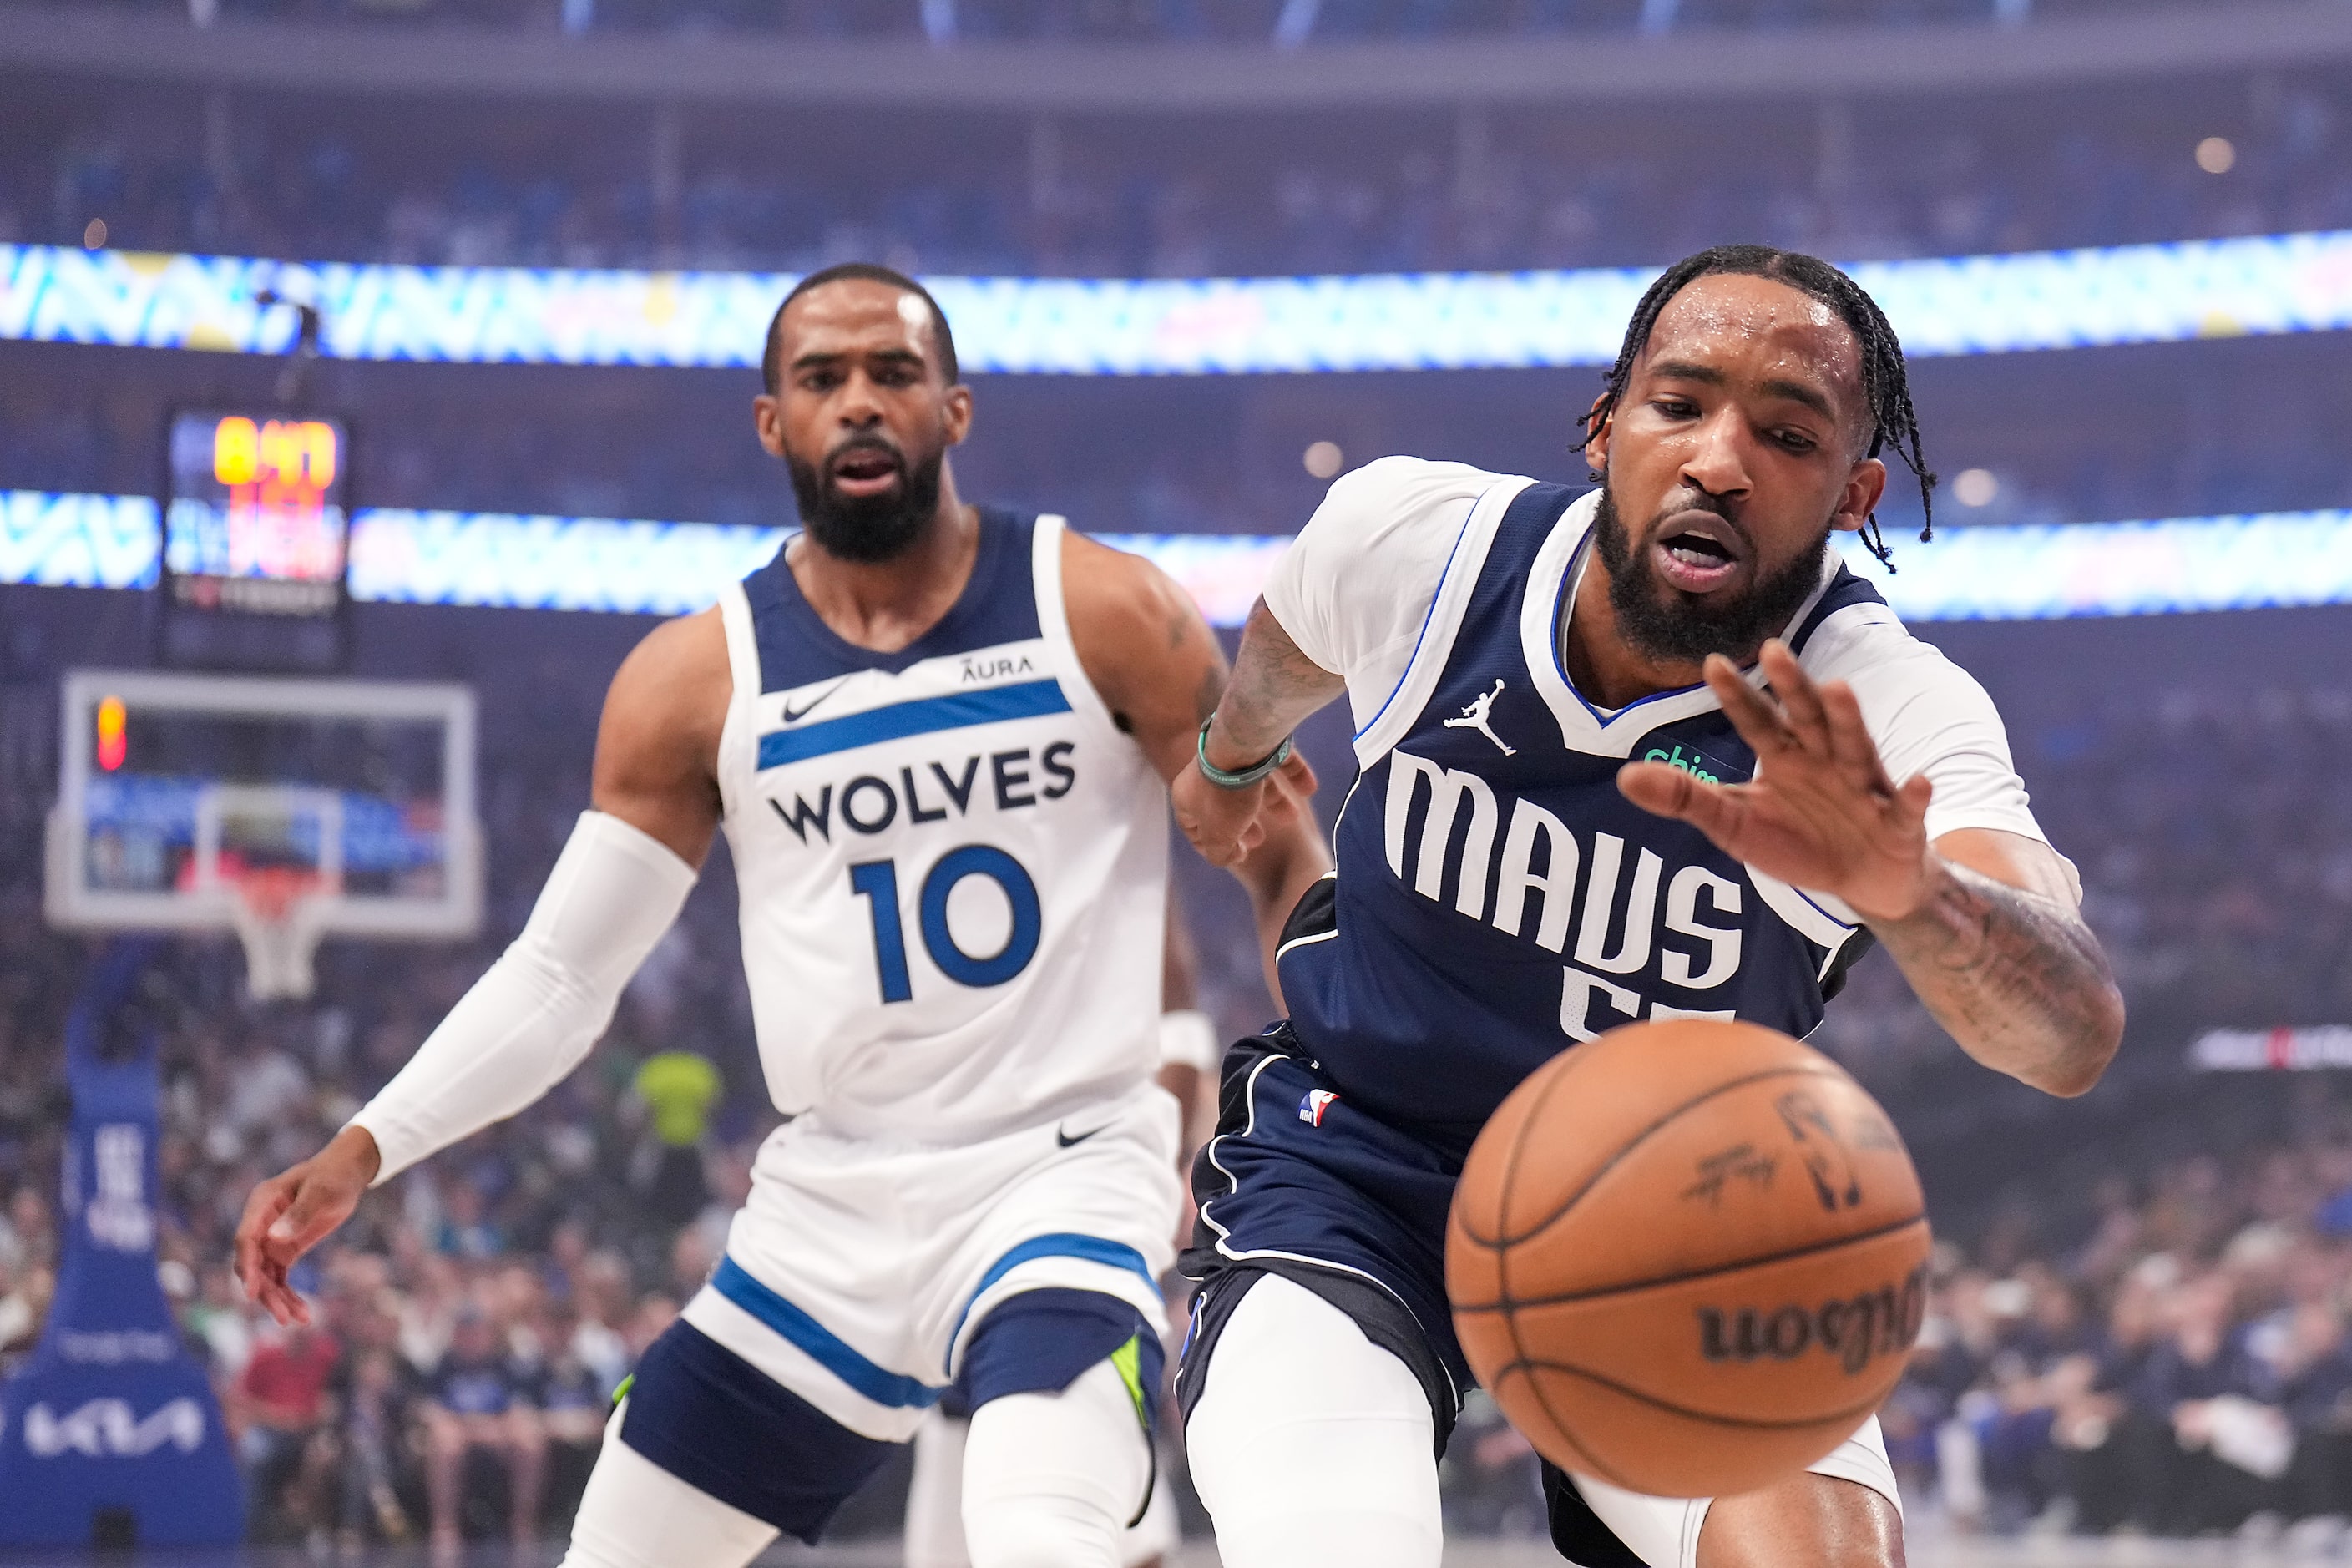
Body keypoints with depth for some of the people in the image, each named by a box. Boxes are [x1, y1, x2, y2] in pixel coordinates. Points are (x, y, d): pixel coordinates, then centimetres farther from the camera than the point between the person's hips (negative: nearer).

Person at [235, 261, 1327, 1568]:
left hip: (1063, 1173, -4)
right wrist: (365, 1151, -6)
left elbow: (1285, 865, 3)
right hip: (832, 1209, 4)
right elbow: (563, 974, 6)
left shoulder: (1105, 615, -4)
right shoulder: (697, 682, 2)